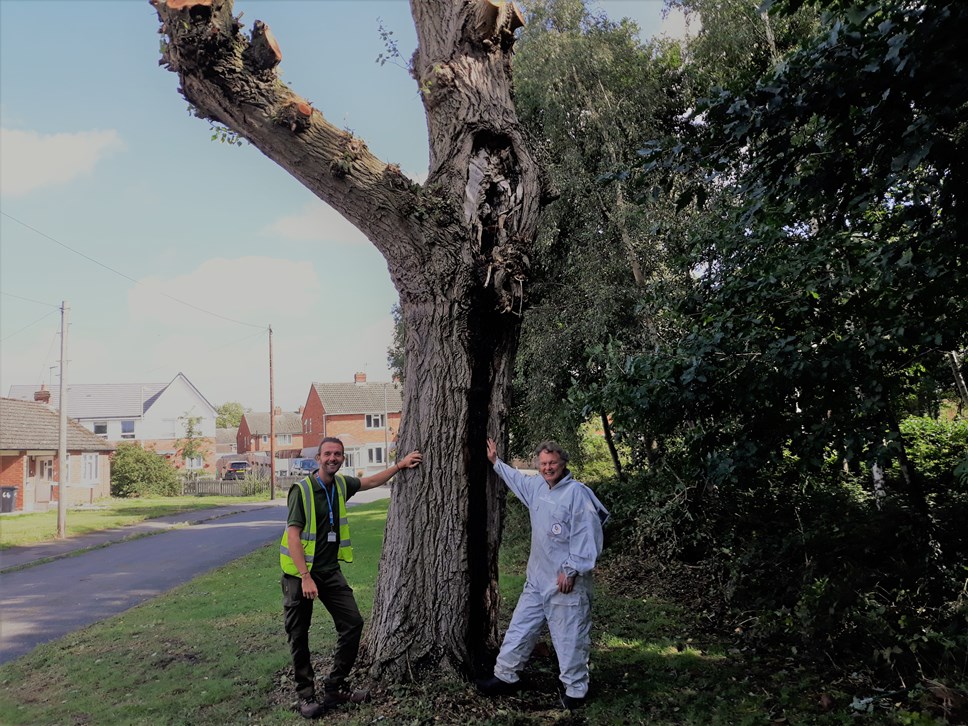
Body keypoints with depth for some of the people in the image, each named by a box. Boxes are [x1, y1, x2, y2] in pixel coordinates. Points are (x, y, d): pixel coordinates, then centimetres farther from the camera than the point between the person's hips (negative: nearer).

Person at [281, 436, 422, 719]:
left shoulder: (341, 484, 2)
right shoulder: (302, 489, -16)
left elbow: (371, 482, 21)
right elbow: (293, 536, -19)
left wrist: (400, 465, 18)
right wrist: (306, 577, -24)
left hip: (330, 570, 6)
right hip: (300, 573, -6)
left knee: (353, 623, 1)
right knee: (299, 635, 4)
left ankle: (335, 687, 15)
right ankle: (306, 695, 20)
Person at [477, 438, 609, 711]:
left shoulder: (577, 493, -17)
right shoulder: (537, 486, 8)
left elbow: (585, 536, -19)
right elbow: (517, 478, 31)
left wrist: (572, 570, -19)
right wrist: (496, 462, 35)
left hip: (566, 581, -8)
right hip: (537, 578, 8)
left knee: (570, 637, 2)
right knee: (520, 627, 14)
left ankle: (575, 690, 19)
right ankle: (505, 676, 27)